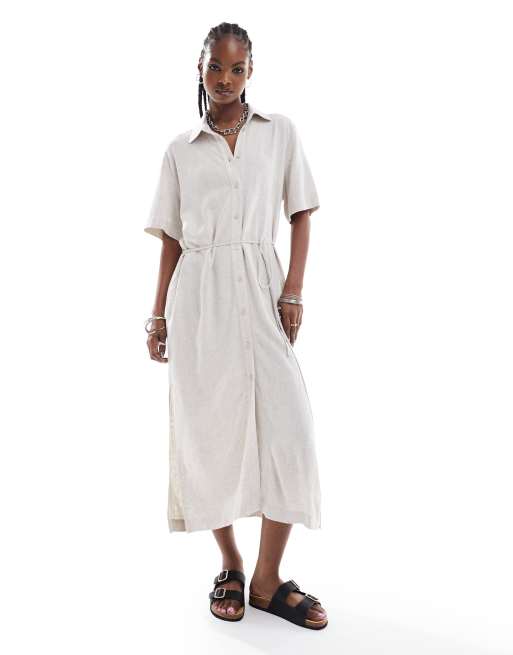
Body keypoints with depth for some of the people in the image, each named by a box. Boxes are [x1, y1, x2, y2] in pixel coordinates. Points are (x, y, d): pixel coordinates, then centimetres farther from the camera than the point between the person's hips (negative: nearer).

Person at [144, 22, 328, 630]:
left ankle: (267, 580, 3)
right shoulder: (181, 148, 12)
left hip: (259, 288, 0)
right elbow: (171, 238, 12)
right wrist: (158, 315, 8)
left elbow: (301, 215, 8)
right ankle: (230, 567, 17)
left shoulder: (280, 132, 11)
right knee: (209, 426, 1)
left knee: (286, 421, -10)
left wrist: (293, 292, -4)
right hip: (198, 295, 1)